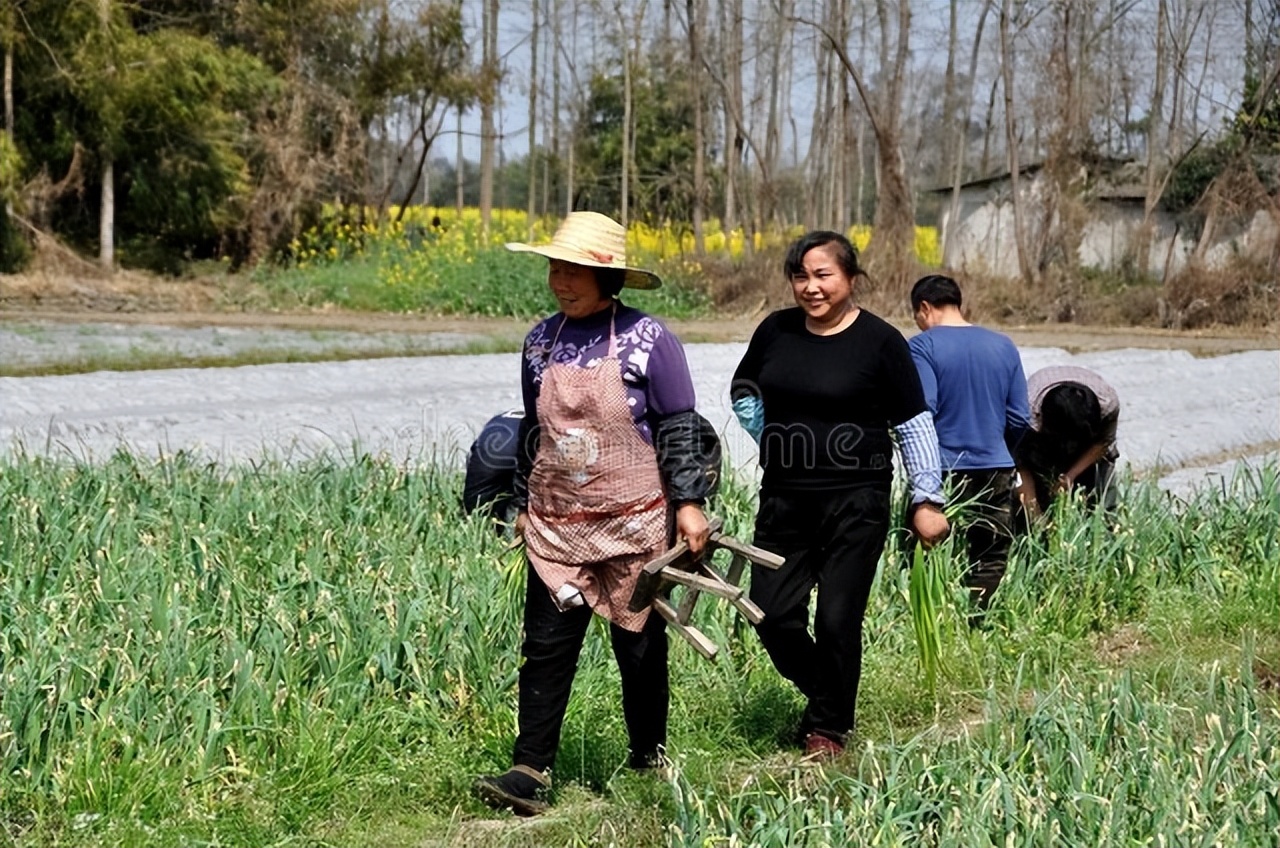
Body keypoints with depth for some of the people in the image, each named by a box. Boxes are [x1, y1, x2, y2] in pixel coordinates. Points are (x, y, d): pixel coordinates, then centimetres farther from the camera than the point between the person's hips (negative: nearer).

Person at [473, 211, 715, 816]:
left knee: (639, 646, 9)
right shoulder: (542, 340, 4)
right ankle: (530, 773, -3)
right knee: (545, 646, -2)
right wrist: (524, 505, 17)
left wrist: (689, 502, -12)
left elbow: (678, 429, -7)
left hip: (633, 523, -3)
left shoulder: (647, 339, -10)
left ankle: (649, 759, 25)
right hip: (556, 527, 4)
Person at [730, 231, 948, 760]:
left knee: (837, 620, -2)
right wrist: (772, 439, 9)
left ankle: (829, 726, 18)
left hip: (855, 502, -4)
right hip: (784, 498, 4)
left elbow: (914, 424, -2)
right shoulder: (776, 331, 3)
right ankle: (826, 692, 28)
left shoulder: (880, 341, -7)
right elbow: (743, 389, 22)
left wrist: (927, 499, -4)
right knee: (774, 616, 2)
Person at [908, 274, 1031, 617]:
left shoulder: (923, 346, -8)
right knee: (990, 563, 9)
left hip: (943, 472, -4)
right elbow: (1020, 418, 8)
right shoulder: (1003, 346, 8)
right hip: (997, 472, 4)